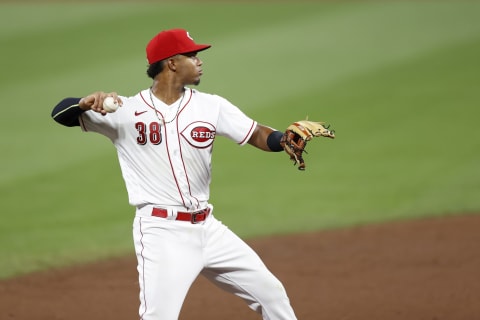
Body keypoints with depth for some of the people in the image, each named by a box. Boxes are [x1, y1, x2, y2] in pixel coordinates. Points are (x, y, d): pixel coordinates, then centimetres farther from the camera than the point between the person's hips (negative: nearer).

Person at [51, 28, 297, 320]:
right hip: (162, 232, -5)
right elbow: (61, 114, -8)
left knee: (271, 293, 12)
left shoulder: (210, 106, 5)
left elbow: (258, 135, 3)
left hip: (206, 227, 6)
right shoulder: (125, 110, -5)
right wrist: (87, 103, -31)